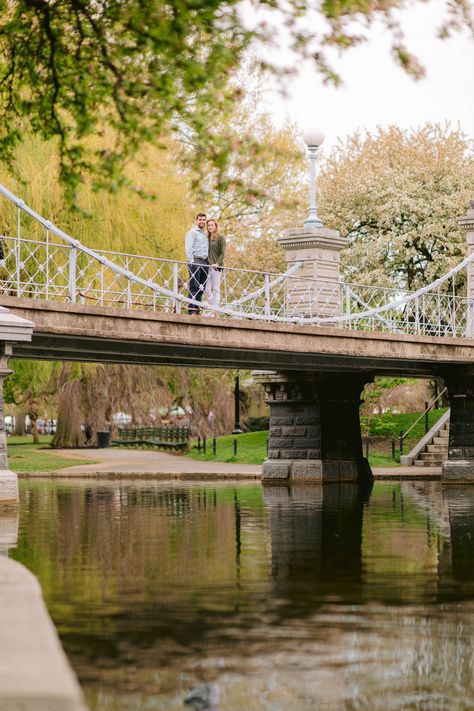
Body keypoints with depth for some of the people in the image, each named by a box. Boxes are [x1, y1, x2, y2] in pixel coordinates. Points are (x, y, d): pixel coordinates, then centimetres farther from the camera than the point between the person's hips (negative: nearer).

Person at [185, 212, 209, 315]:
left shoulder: (205, 234, 23)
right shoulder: (192, 232, 1)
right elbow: (189, 248, -7)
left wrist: (208, 261, 11)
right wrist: (191, 262, -14)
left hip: (205, 263, 7)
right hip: (195, 262, -7)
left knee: (201, 288, 3)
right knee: (194, 287, -11)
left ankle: (197, 310, 4)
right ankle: (191, 311, -14)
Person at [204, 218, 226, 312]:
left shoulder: (220, 237, 0)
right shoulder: (207, 238, 14)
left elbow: (223, 252, -5)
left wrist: (218, 263, -16)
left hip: (217, 267, -5)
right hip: (208, 266, 5)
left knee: (216, 289, -4)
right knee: (207, 289, 0)